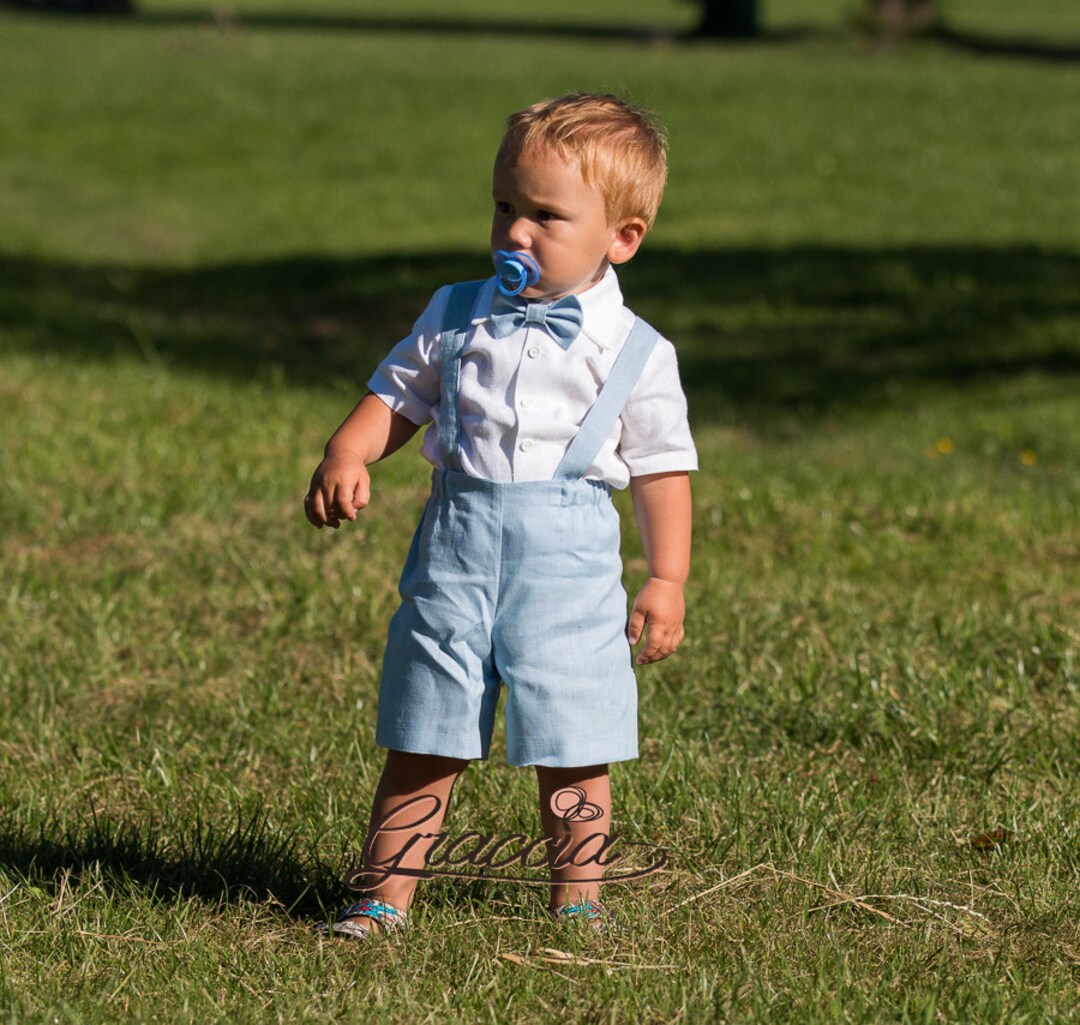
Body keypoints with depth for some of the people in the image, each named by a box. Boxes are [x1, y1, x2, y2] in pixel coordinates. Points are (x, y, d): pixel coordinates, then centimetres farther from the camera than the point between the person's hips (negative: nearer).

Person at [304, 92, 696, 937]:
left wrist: (667, 582, -2)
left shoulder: (634, 352, 2)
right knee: (424, 738, 5)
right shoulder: (458, 318, 9)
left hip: (568, 558, -2)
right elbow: (396, 398, 13)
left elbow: (662, 470, 3)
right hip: (456, 547, 2)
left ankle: (577, 898, 17)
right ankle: (384, 897, 11)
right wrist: (346, 455, -8)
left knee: (572, 744, 2)